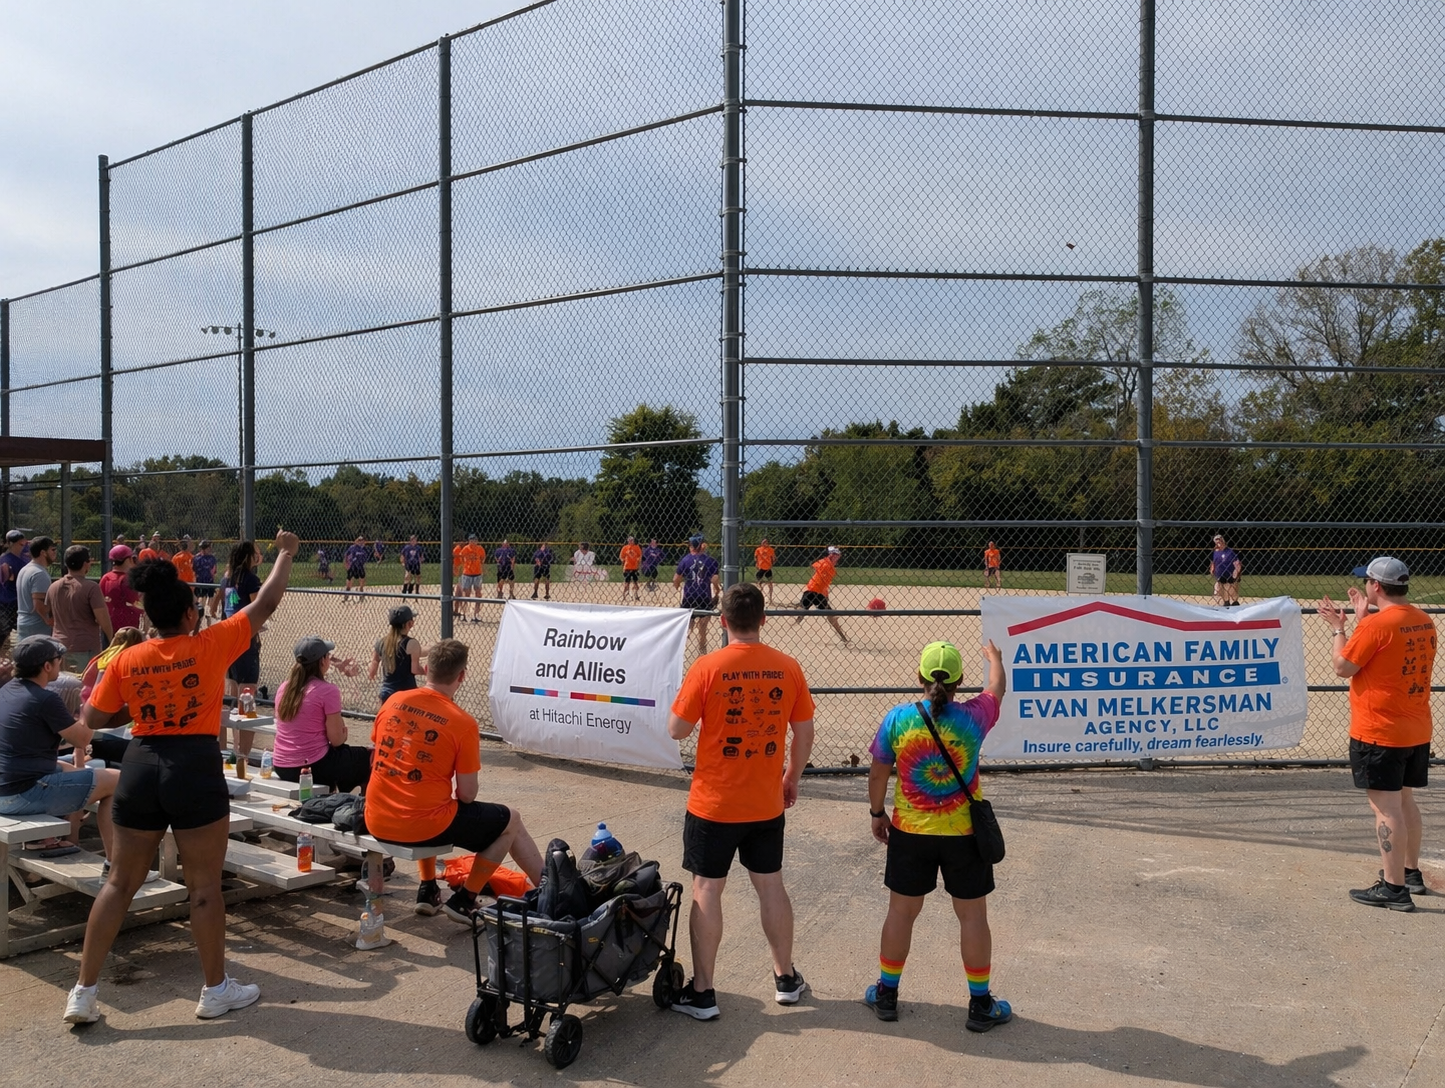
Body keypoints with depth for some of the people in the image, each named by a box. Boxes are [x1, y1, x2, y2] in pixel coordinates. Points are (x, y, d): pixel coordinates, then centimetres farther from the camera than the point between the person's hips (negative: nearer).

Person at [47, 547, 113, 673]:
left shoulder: (53, 587, 6)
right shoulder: (91, 588, -13)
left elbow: (50, 619, 18)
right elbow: (104, 620, -16)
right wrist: (111, 639, 1)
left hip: (60, 648, 6)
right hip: (86, 649, -6)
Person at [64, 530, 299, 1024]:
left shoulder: (126, 660, 2)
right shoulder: (210, 646, -7)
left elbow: (92, 718, 9)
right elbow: (266, 604, 1)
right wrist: (286, 552, 13)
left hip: (139, 769, 4)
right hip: (196, 769, -4)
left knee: (120, 883, 15)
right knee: (205, 886, 7)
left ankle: (84, 992, 20)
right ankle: (216, 989, 20)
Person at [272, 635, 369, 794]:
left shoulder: (284, 687, 4)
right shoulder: (328, 690, -16)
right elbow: (336, 740, -14)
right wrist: (342, 726, 8)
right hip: (313, 768, -8)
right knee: (369, 757, 12)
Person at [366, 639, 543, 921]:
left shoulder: (393, 702, 1)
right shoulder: (463, 723, -14)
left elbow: (376, 761, 14)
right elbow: (467, 795, -10)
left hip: (376, 823, 6)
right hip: (424, 827, -6)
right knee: (510, 819, 14)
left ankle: (428, 891, 35)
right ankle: (464, 900, 17)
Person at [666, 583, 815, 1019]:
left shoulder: (706, 668, -15)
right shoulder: (788, 668, -5)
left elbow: (677, 730, -10)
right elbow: (804, 733, 2)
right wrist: (792, 778, 16)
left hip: (714, 803, -3)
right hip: (767, 804, 3)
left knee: (706, 891, 7)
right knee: (770, 886, 17)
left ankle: (702, 993, 14)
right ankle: (786, 978, 31)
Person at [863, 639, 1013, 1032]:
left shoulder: (898, 717, -11)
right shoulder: (973, 717, -12)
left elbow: (877, 774, -2)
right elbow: (997, 687, 11)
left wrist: (877, 813, 15)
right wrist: (994, 657, 31)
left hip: (910, 834, 1)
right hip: (965, 836, -1)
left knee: (901, 912, 15)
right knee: (973, 916, 13)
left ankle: (886, 993, 30)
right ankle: (980, 1005, 24)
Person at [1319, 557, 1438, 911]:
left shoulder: (1376, 624, -19)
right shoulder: (1424, 622, 8)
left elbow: (1343, 667, -11)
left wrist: (1338, 628, 2)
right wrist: (1363, 619, 23)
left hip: (1379, 733, -9)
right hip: (1417, 732, 9)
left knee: (1386, 807, -5)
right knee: (1404, 801, 20)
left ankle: (1394, 888, -3)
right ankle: (1411, 872, 32)